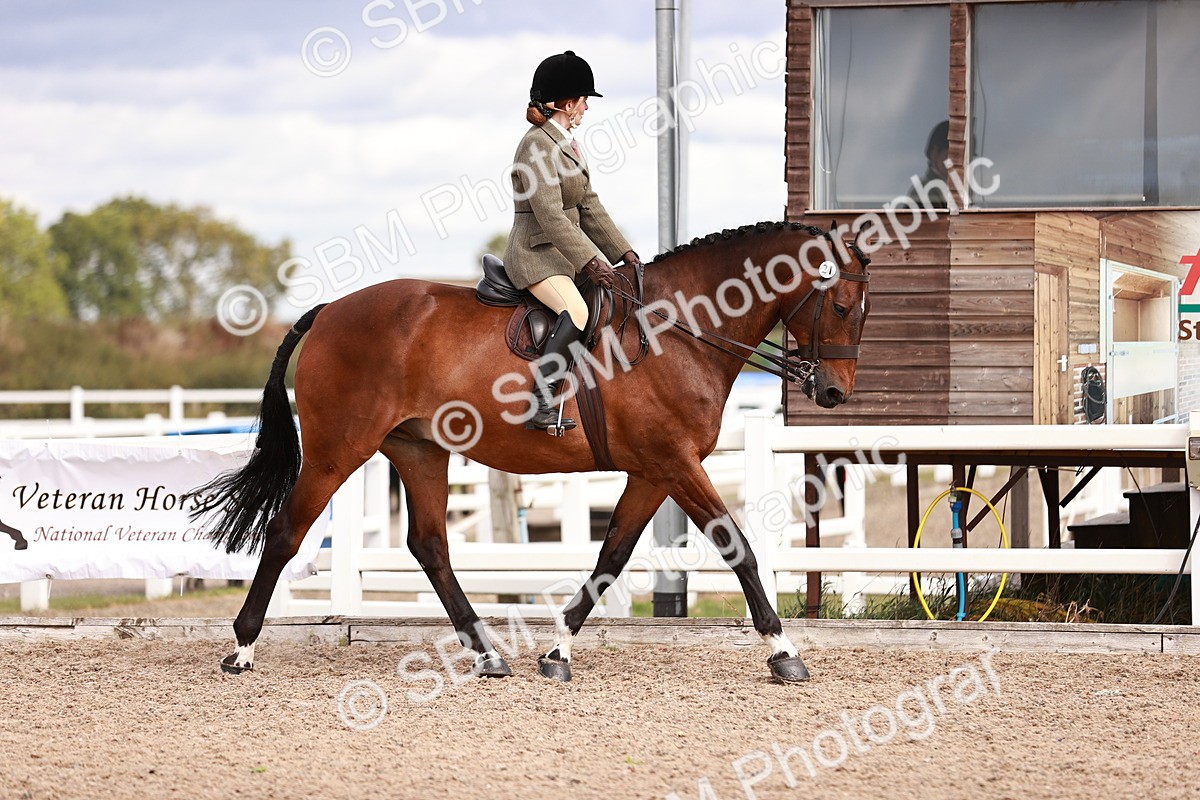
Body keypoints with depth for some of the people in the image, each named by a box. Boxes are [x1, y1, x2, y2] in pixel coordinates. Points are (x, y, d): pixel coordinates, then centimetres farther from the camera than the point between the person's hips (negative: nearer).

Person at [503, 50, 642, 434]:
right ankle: (541, 406, -35)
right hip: (535, 254, -10)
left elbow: (589, 207, 16)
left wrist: (622, 252, 8)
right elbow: (550, 215, -22)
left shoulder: (567, 144, 16)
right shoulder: (537, 145, -15)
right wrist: (588, 262, -26)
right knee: (576, 311, -33)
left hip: (567, 251, 10)